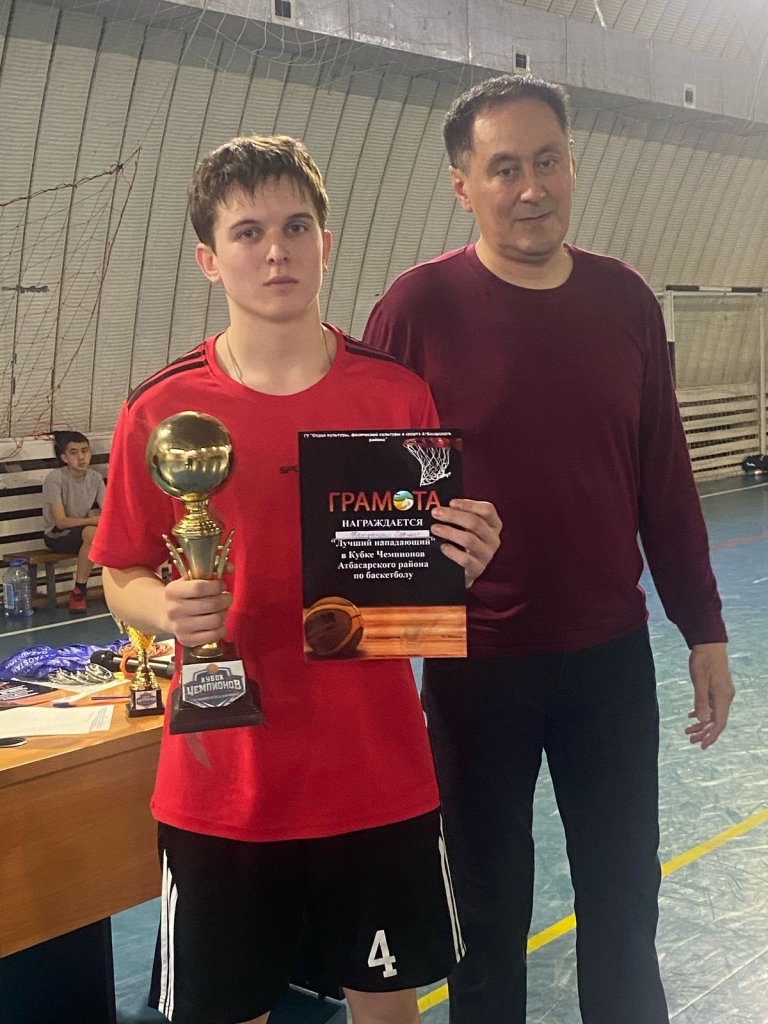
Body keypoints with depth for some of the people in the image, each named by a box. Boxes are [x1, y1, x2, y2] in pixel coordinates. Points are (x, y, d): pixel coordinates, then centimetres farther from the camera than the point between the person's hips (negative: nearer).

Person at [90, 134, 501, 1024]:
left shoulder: (398, 394, -2)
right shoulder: (160, 410, -6)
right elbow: (123, 584, 3)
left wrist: (466, 560, -16)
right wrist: (172, 608, -19)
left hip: (381, 779, 1)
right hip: (219, 791, -1)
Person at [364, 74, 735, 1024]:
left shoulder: (625, 300, 1)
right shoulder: (418, 308, -10)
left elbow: (665, 480, 6)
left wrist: (703, 629, 7)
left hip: (613, 655, 3)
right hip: (477, 664, -3)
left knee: (625, 899, 17)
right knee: (490, 910, 14)